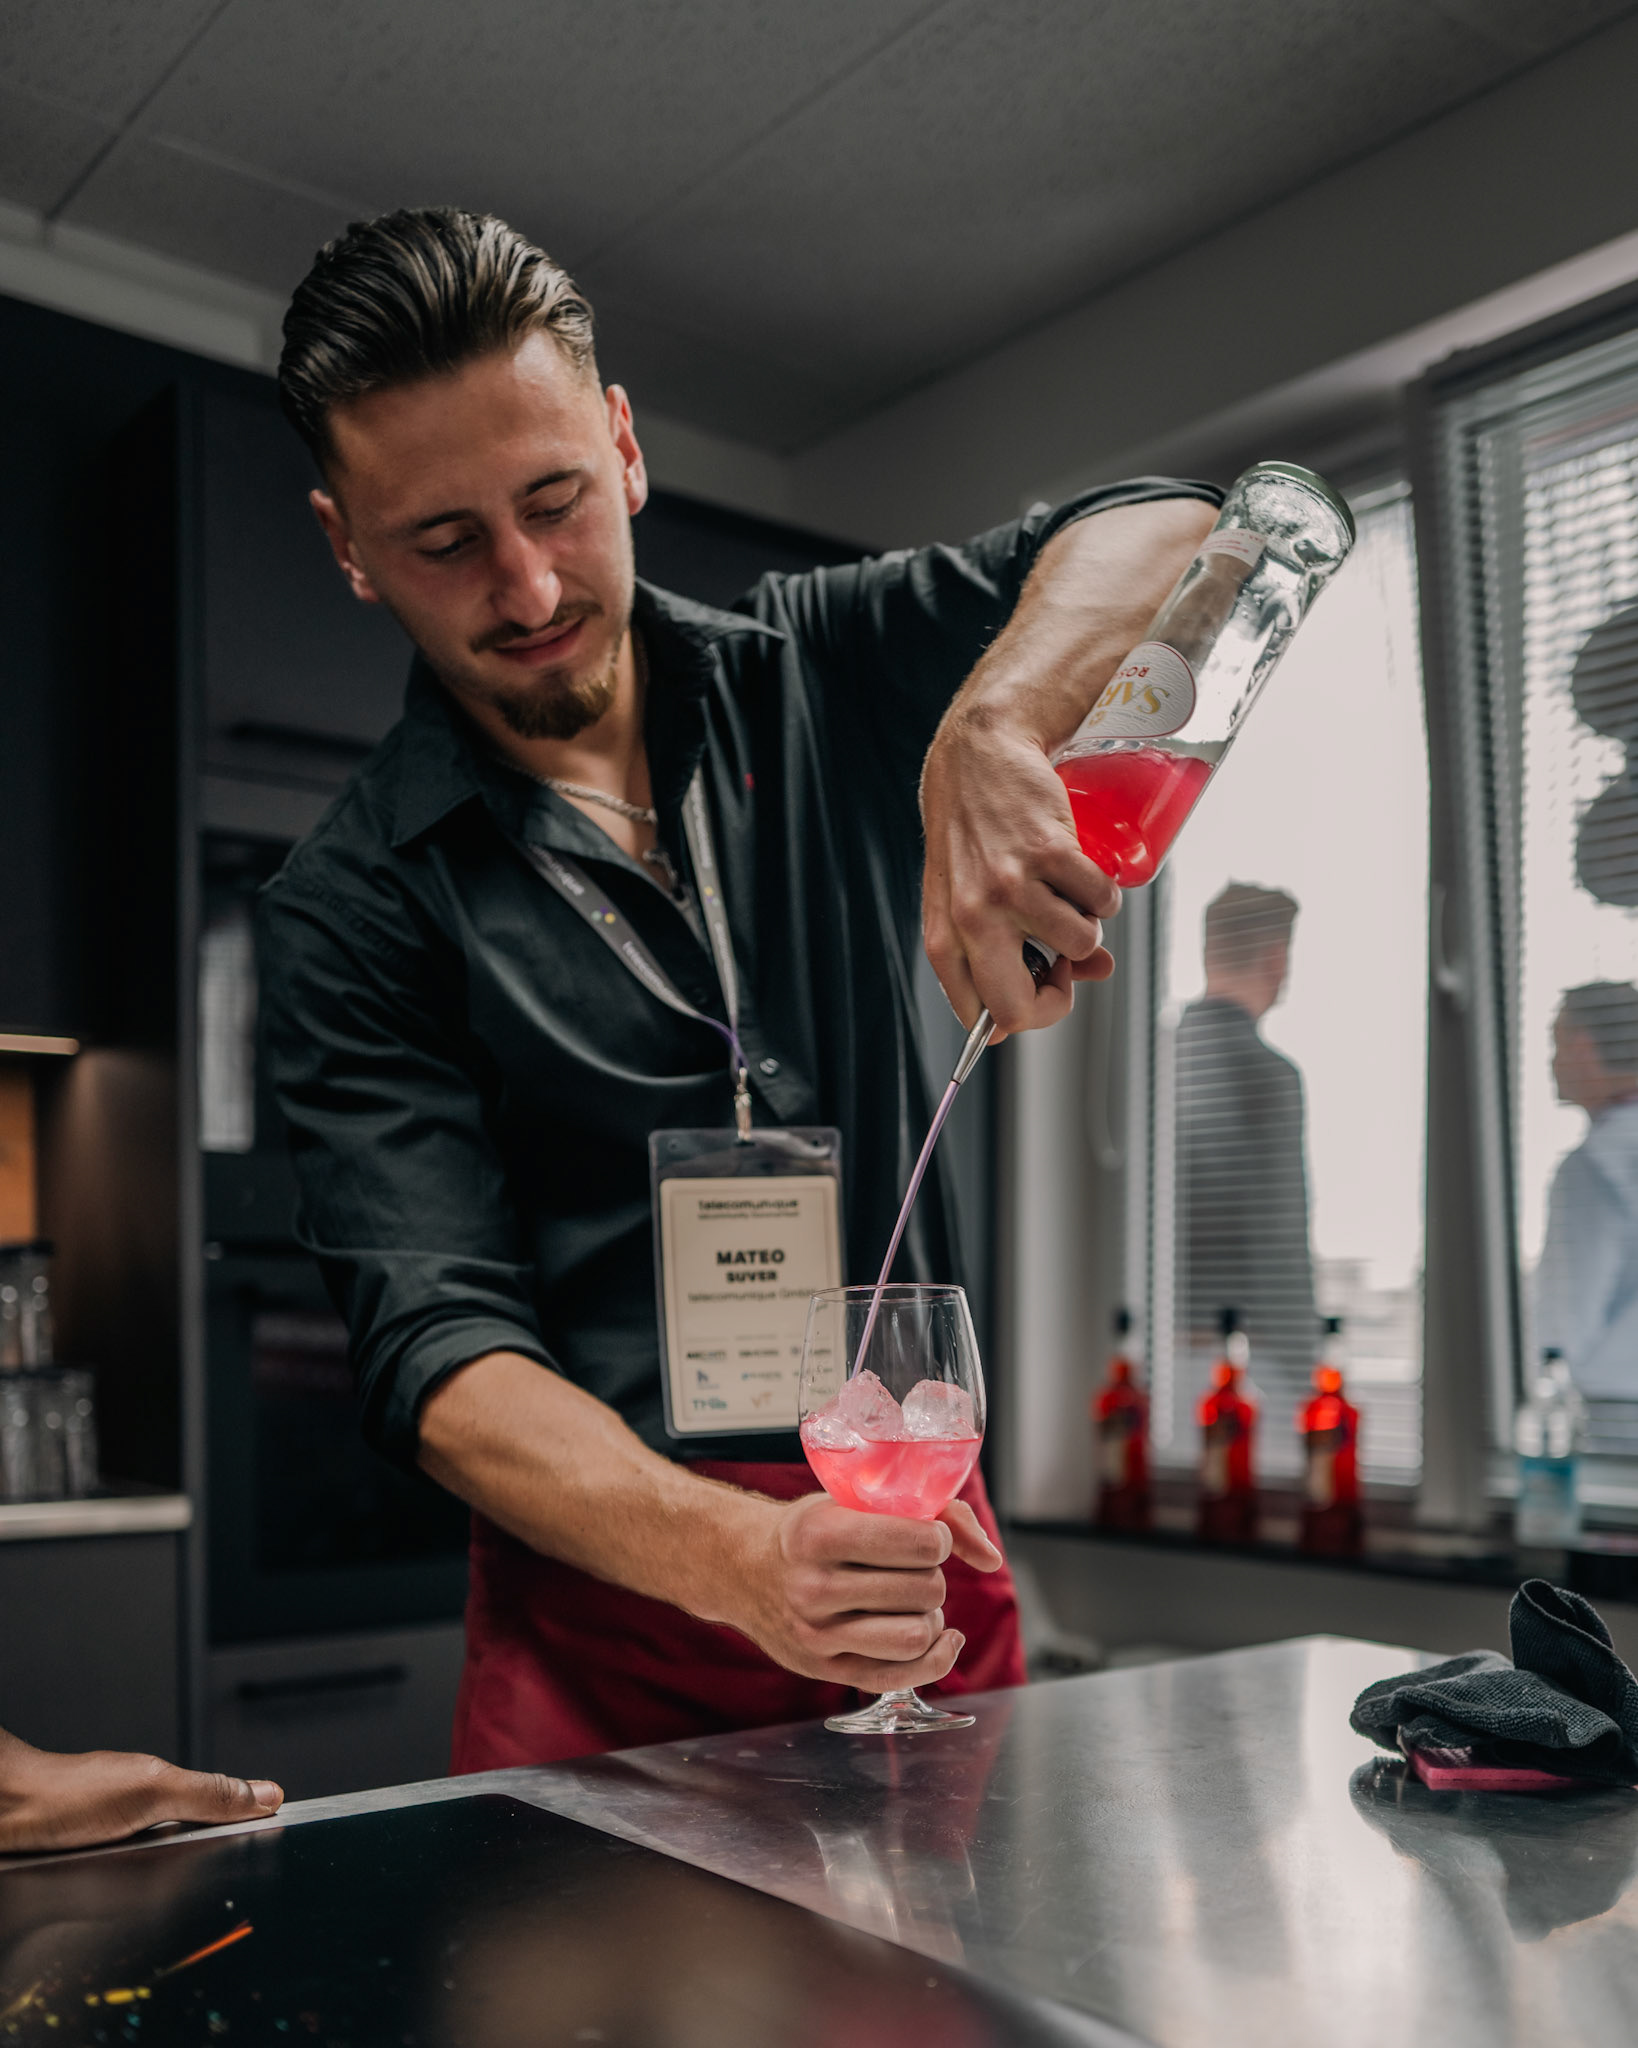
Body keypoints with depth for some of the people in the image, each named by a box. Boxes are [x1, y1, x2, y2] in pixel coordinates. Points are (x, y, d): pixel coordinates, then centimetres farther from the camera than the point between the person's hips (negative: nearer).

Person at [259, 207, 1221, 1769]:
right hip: (614, 1599, -2)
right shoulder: (349, 916, -4)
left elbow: (1163, 532, -4)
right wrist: (736, 1559, -31)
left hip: (920, 1551, 2)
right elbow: (439, 1347, -13)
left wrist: (989, 729, -26)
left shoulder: (815, 678, 5)